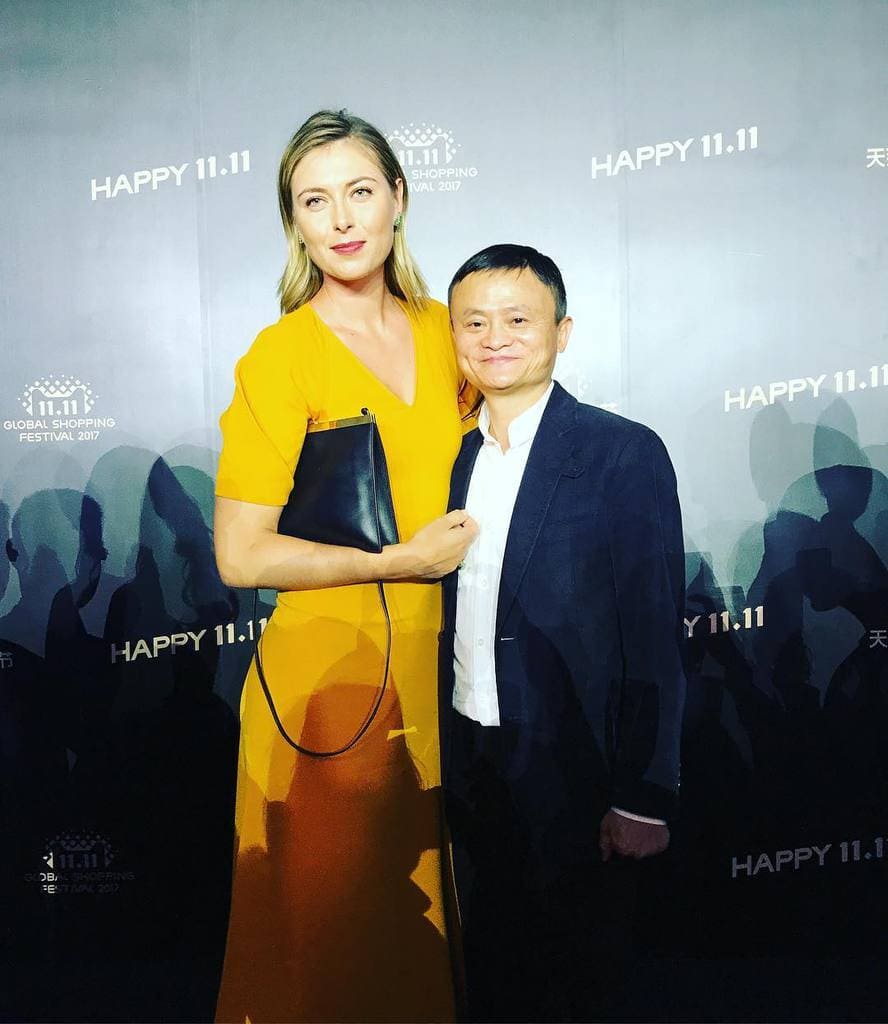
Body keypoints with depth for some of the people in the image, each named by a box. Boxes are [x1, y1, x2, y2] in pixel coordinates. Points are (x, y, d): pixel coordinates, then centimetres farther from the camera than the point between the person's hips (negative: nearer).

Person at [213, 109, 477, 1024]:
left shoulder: (441, 329, 5)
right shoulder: (281, 354, -12)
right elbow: (241, 555, -16)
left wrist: (476, 543, 3)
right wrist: (404, 560, -15)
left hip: (435, 670, 5)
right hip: (330, 680, -5)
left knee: (425, 926, 21)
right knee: (330, 936, 13)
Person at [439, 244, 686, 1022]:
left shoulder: (625, 454, -13)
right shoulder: (455, 457, 5)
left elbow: (654, 641, -13)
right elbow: (456, 622, 8)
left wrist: (643, 799, -14)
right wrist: (442, 755, 7)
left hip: (570, 774, -5)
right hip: (469, 765, 5)